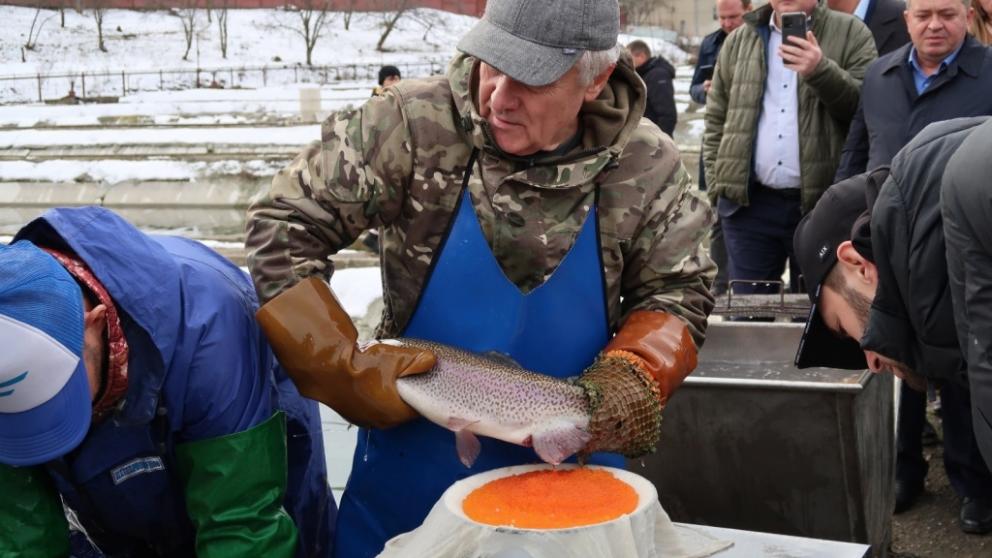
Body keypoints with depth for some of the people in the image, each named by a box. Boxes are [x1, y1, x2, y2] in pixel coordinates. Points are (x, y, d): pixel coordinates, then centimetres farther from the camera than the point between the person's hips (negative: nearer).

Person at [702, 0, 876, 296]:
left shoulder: (852, 34, 2)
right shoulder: (738, 41, 13)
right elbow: (716, 119, 14)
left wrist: (821, 71, -23)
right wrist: (717, 186, 5)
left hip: (822, 202, -2)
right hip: (749, 202, 2)